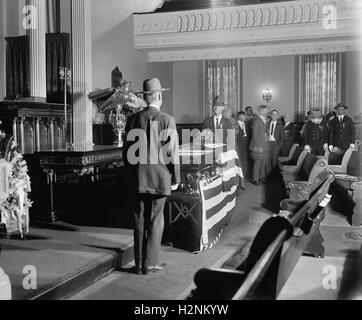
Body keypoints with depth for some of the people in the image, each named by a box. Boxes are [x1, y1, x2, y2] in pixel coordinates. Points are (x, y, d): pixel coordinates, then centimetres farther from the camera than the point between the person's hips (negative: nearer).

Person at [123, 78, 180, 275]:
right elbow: (172, 153, -9)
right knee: (155, 221, 6)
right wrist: (175, 178, 1)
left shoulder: (133, 120, 1)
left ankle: (139, 263, 18)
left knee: (139, 221, 10)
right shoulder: (167, 120, -9)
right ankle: (150, 263, 12)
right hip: (159, 178, -3)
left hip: (137, 179, 3)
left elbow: (127, 151, 5)